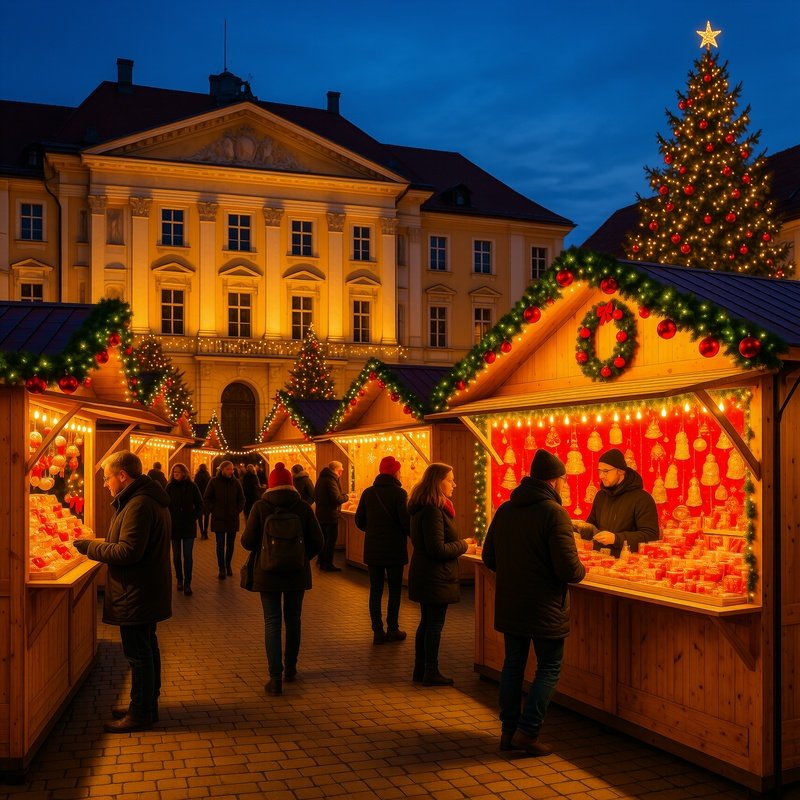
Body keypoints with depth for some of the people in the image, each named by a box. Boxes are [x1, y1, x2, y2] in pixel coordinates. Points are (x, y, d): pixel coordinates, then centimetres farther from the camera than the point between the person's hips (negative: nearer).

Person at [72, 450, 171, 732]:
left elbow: (128, 552, -26)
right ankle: (148, 706, 31)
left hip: (136, 594, -11)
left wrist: (91, 547, -15)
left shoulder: (138, 505, -23)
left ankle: (140, 714, 10)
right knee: (147, 650, 19)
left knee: (138, 654, 0)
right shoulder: (151, 499, 11)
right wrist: (102, 543, 12)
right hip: (148, 591, 11)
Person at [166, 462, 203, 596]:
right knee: (176, 555, 10)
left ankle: (187, 584, 1)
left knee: (187, 556, -3)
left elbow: (200, 504, 5)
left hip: (189, 526, -1)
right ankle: (179, 579, 25)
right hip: (174, 526, 1)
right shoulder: (170, 487, -2)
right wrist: (168, 519, -9)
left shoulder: (191, 486, -3)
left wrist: (195, 516, -5)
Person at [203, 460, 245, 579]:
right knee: (220, 544, -1)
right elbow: (206, 499, 1)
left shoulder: (236, 482, 0)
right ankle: (222, 569, 7)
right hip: (218, 519, -2)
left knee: (230, 544, 8)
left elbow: (241, 499, 9)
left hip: (233, 519, 2)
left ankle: (228, 566, 24)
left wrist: (237, 511, 1)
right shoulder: (214, 482, -5)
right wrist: (211, 511, -5)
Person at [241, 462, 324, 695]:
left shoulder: (260, 507, -9)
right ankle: (290, 668, 30)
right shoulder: (303, 507, -5)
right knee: (293, 619, 17)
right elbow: (317, 542, -5)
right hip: (297, 573, 2)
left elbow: (247, 541, -10)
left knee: (272, 622, 2)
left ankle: (276, 678, -4)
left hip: (268, 572, -2)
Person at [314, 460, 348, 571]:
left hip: (320, 513, 9)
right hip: (330, 515, -9)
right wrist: (346, 496, -7)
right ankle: (328, 565, 2)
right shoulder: (331, 480, -19)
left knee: (324, 539, 19)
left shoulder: (321, 478, 11)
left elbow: (316, 496, 20)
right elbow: (337, 499, -23)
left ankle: (321, 561, 28)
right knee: (331, 540, -1)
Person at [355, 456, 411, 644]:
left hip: (372, 549, 4)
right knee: (394, 590, 9)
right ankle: (392, 630, 11)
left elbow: (359, 521, 3)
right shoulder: (399, 493, -13)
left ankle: (378, 631, 10)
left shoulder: (368, 492, 1)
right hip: (394, 549, -4)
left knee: (375, 590, 9)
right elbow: (406, 522, -17)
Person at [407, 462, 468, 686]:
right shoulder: (433, 511, -22)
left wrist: (459, 543, 9)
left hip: (425, 576, 10)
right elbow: (438, 549, -24)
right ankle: (430, 673, 10)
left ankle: (420, 670, 24)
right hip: (436, 578, -10)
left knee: (427, 623, 16)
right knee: (435, 625, 1)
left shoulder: (424, 508, 10)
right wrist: (462, 545, -10)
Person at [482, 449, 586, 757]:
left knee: (513, 664, 16)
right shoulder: (554, 513, -17)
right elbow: (568, 568, -21)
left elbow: (489, 558, 10)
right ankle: (527, 732, 5)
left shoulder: (504, 510, 4)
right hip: (545, 607, -6)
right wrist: (581, 572, 1)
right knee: (549, 668, 8)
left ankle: (508, 730, 22)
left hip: (509, 604, 6)